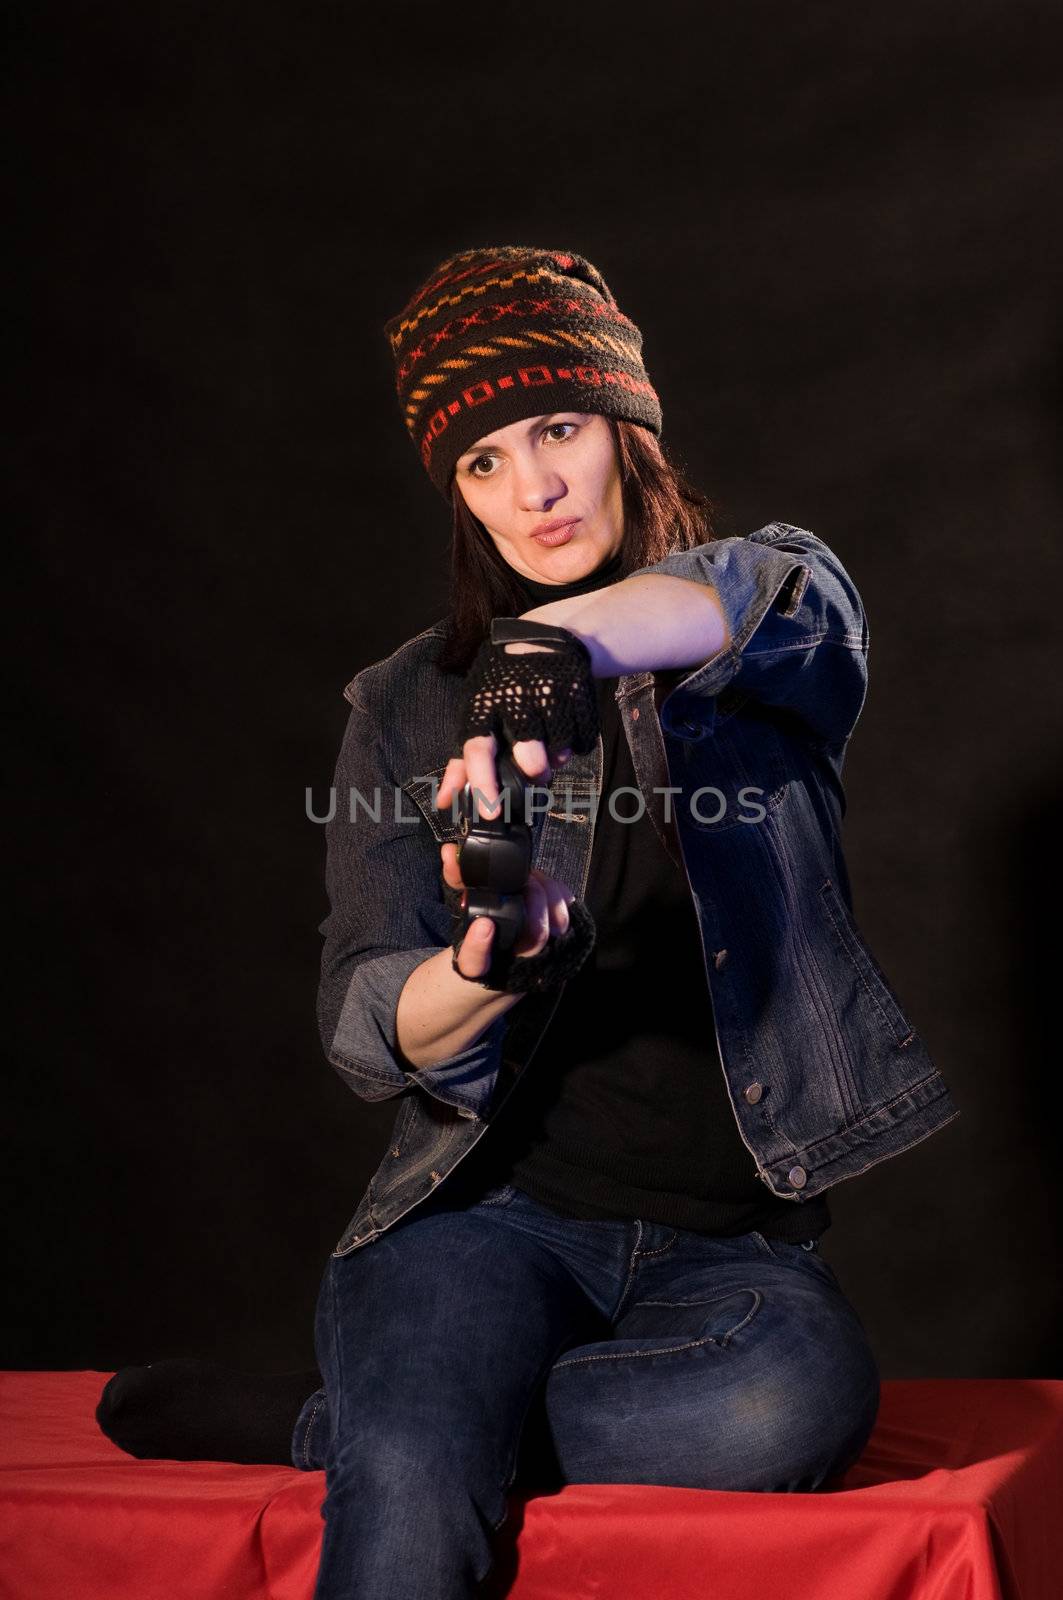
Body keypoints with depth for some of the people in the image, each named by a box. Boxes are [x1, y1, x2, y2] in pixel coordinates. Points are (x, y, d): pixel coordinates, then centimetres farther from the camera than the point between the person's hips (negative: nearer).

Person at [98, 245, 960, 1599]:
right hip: (492, 1211, -1)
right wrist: (480, 976, -23)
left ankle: (324, 1426, -15)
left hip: (728, 1244, 2)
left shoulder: (789, 612, 7)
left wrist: (567, 640, -41)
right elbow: (363, 1026, 0)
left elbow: (773, 597, -21)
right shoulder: (409, 704, 10)